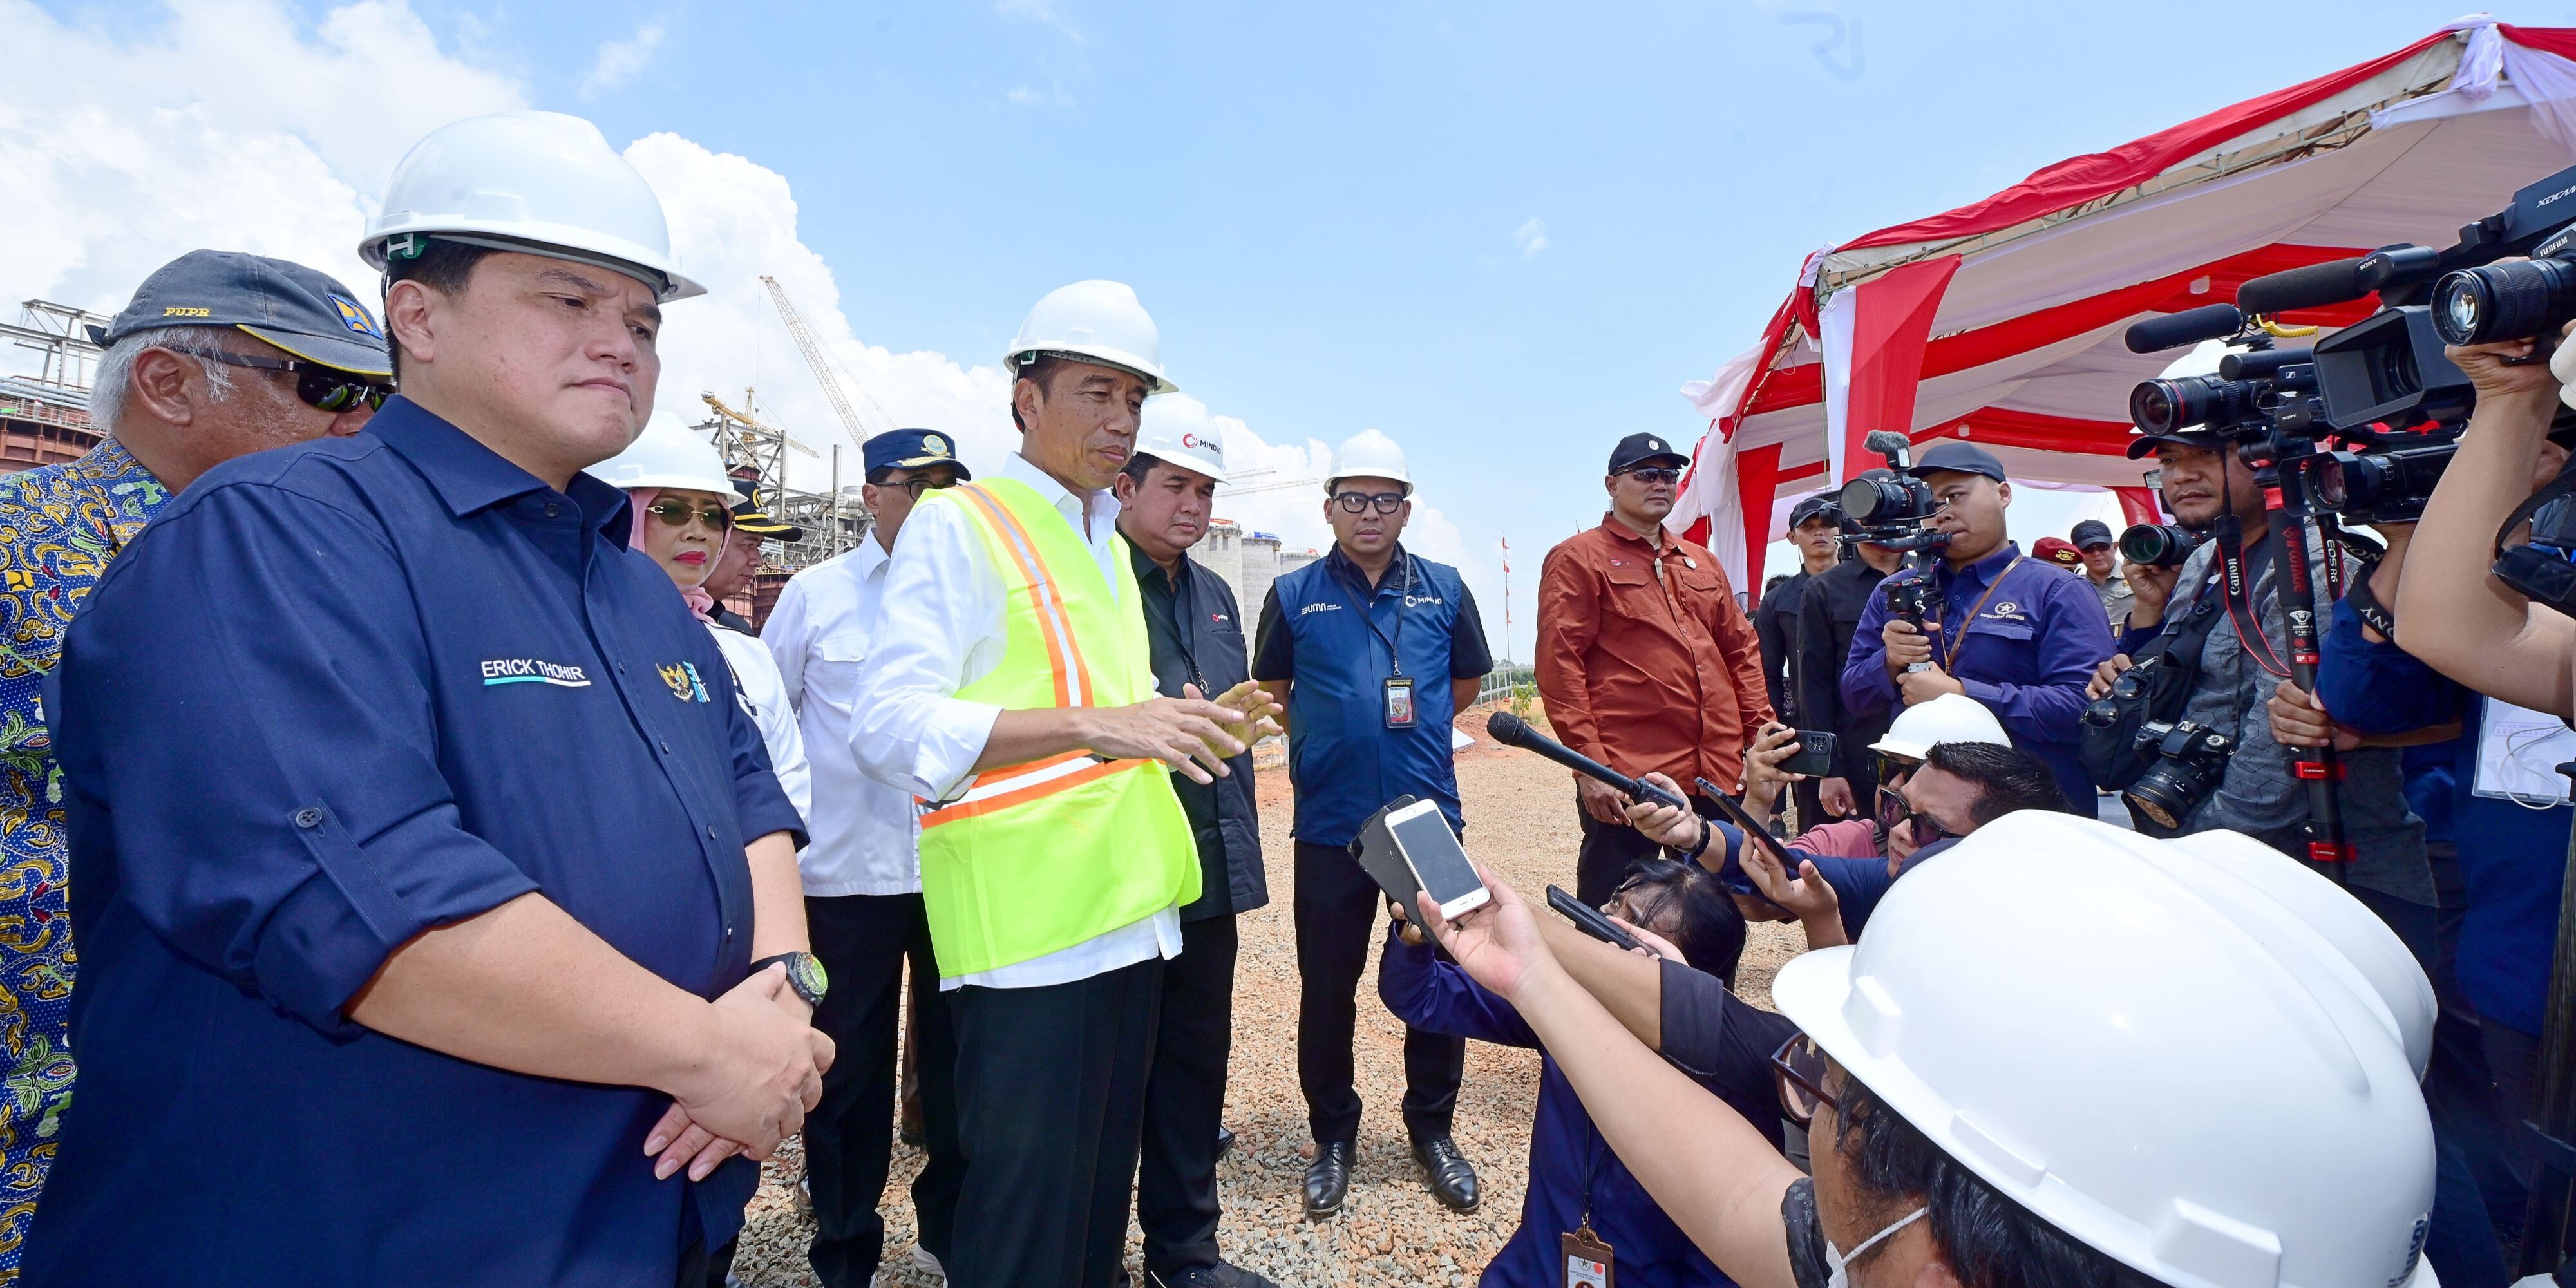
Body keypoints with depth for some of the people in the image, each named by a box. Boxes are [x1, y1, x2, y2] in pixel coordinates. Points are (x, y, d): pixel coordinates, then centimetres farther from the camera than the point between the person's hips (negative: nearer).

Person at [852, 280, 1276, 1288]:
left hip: (1130, 916, 8)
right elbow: (891, 729, -19)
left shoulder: (1107, 545, 18)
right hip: (1028, 934, -8)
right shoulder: (958, 525, -7)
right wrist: (1088, 724, -29)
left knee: (1102, 1192, 20)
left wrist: (1188, 726, 5)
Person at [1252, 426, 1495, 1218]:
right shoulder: (1295, 595, 0)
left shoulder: (1444, 589, 4)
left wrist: (1411, 726, 11)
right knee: (1327, 988, 9)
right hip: (1329, 824, -1)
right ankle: (1333, 1137, 30)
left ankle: (1433, 1129, 32)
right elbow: (1271, 691, 13)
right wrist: (1325, 741, 9)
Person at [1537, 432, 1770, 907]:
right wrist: (1589, 762, -16)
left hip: (1719, 774, 7)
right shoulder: (1577, 559, -1)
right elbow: (1559, 663, -9)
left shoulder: (1701, 561, 19)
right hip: (1626, 779, -6)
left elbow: (1741, 649, 20)